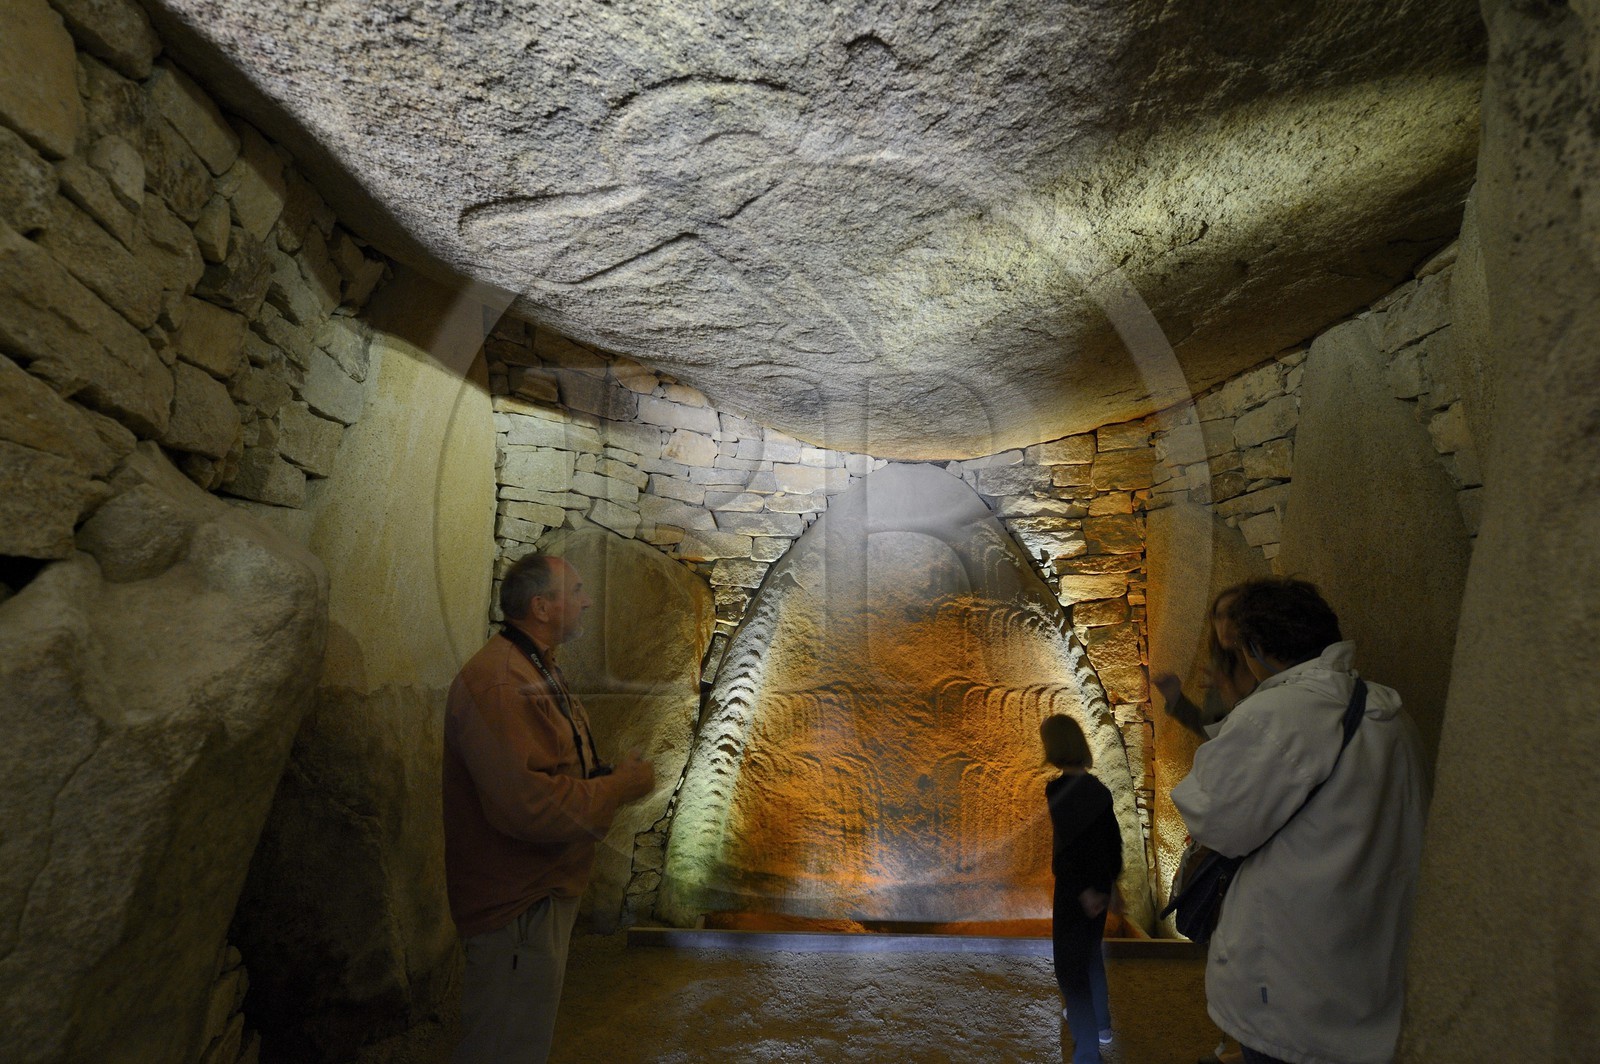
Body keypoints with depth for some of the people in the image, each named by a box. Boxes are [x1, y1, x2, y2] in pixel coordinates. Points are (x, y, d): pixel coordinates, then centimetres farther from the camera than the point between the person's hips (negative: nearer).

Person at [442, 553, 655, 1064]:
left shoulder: (538, 672, 10)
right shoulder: (499, 681, -27)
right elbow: (528, 806, -34)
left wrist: (611, 773, 6)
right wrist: (622, 784, -22)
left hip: (545, 890, 11)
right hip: (518, 906, -10)